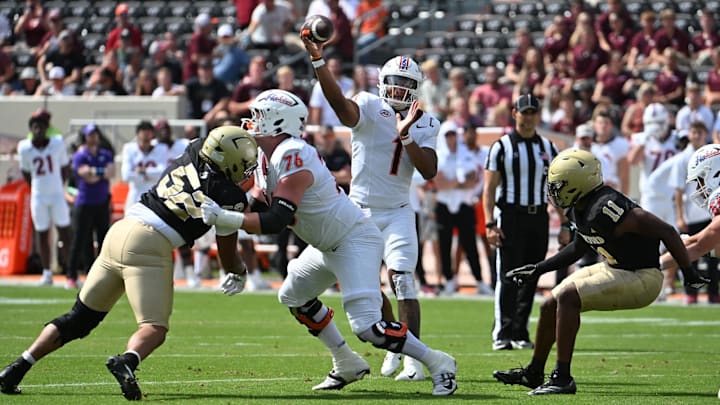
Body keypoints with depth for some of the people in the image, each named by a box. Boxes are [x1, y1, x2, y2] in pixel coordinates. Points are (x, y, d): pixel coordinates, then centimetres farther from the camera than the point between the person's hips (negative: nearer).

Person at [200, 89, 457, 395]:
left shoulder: (292, 158, -27)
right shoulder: (267, 157, 5)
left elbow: (276, 221, -32)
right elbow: (259, 210, 6)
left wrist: (224, 217, -35)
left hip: (356, 242, -11)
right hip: (329, 245, 11)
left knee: (366, 326, -18)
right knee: (293, 296, 23)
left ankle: (438, 363, -4)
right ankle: (347, 364, 30)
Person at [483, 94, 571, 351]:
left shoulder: (548, 148, 12)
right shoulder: (501, 147, 1)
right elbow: (490, 189, -3)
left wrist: (564, 226, 6)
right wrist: (490, 224, -13)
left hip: (539, 217, 4)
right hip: (510, 216, -4)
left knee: (530, 279, 5)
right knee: (508, 278, -9)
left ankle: (520, 334, 12)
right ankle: (502, 335, -9)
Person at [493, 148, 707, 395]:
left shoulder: (605, 209, -30)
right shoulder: (578, 210, -1)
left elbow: (666, 232, -27)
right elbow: (579, 248, 20)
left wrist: (689, 273, -20)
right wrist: (538, 269, 20)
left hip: (641, 279, -9)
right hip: (614, 270, 10)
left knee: (567, 298, -24)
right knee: (550, 307, 12)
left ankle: (562, 378, -18)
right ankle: (533, 373, 33)